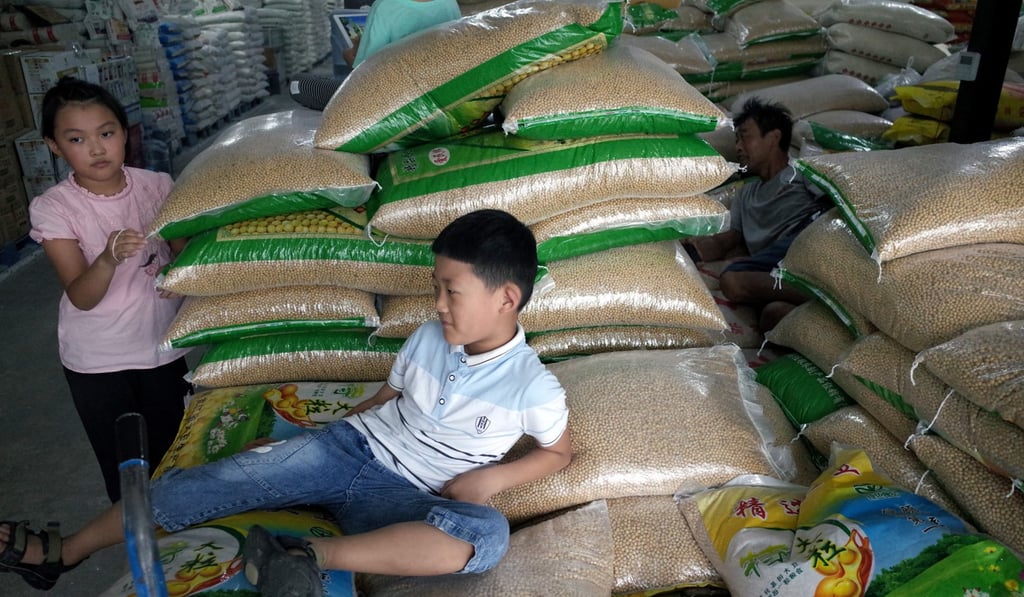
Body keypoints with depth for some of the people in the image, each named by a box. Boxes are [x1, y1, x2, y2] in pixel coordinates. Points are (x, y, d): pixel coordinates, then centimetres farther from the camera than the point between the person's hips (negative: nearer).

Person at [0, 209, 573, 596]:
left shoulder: (535, 387, -11)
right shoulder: (429, 337, 2)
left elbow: (560, 451, 4)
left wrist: (491, 477, -12)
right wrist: (331, 427, 8)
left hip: (405, 495, -4)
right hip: (347, 444, 4)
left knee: (488, 534, -36)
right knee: (202, 484, -6)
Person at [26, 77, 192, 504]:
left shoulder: (156, 186, -6)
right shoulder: (52, 208, -13)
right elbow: (81, 297, -18)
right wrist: (108, 260, -40)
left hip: (162, 344, 2)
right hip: (96, 360, -2)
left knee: (174, 457, 17)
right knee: (124, 469, 11)